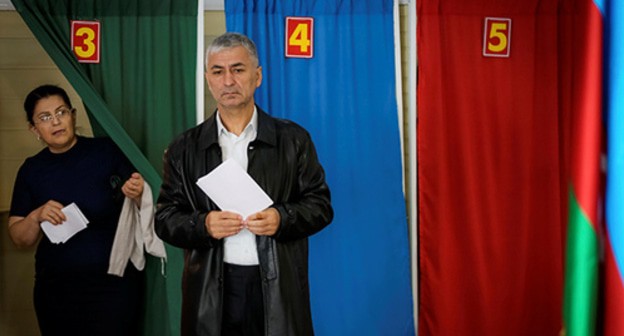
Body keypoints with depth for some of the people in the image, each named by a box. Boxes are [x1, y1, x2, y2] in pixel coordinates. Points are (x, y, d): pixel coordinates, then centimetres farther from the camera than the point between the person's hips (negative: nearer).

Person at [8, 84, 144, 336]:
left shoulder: (108, 151, -4)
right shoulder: (32, 169, 6)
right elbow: (18, 239, 8)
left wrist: (138, 195, -21)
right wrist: (36, 217, -12)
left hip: (114, 282, -3)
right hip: (56, 287, 3)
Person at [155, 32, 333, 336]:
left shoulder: (293, 139, 5)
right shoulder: (184, 149, 7)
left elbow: (320, 204, 4)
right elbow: (165, 218, 5)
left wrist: (282, 219, -15)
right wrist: (203, 225, -14)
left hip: (278, 288, 0)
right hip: (212, 292, 1)